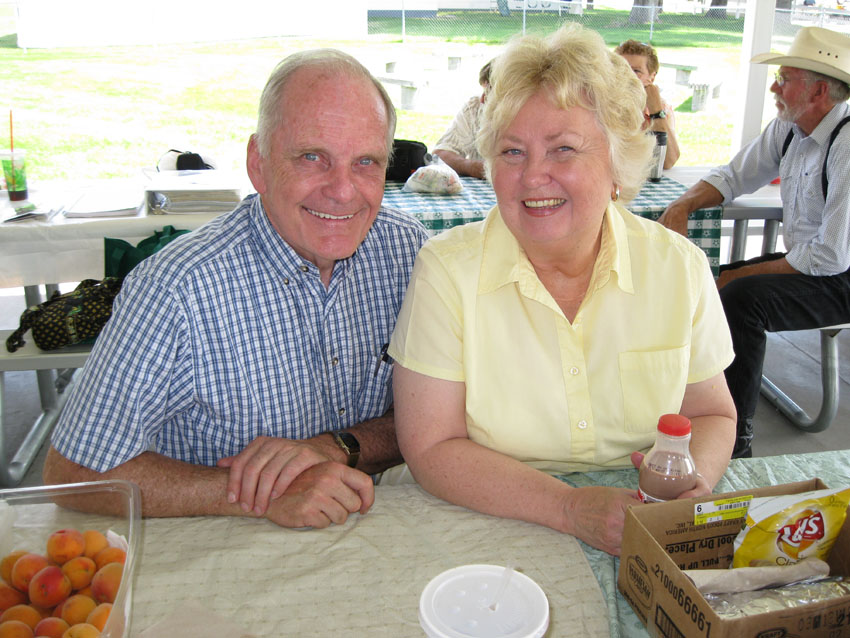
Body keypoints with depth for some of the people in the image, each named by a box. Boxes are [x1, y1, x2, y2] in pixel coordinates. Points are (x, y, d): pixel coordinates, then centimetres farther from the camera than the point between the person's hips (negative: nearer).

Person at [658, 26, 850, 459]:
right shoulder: (788, 127, 2)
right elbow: (733, 176, 12)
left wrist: (743, 274, -18)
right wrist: (682, 206, -9)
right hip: (803, 263, 8)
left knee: (741, 295, -29)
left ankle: (735, 441, -20)